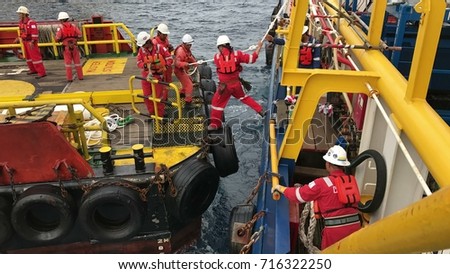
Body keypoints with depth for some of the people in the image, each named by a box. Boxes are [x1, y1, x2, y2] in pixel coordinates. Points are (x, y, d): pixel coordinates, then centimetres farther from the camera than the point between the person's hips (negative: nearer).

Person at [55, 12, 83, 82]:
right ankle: (80, 76, 12)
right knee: (77, 61, 10)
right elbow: (79, 35, -2)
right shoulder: (73, 26, 3)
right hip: (74, 46, 2)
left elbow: (57, 38, -11)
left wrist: (60, 40, 10)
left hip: (66, 47, -2)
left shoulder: (60, 28, -5)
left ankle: (69, 78, 4)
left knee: (68, 62, 5)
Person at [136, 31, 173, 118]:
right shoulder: (141, 50, -5)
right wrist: (146, 66, -24)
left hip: (157, 76, -3)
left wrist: (163, 67, -17)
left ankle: (160, 115, 18)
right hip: (145, 76, 3)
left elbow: (169, 59, -6)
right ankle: (152, 114, 28)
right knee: (147, 97, 11)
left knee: (158, 97, 3)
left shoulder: (159, 48, -12)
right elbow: (139, 63, -5)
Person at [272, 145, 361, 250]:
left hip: (335, 229, -5)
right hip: (355, 226, 5)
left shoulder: (323, 183, -7)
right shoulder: (352, 180, 7)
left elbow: (298, 194, 0)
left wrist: (280, 188, 17)